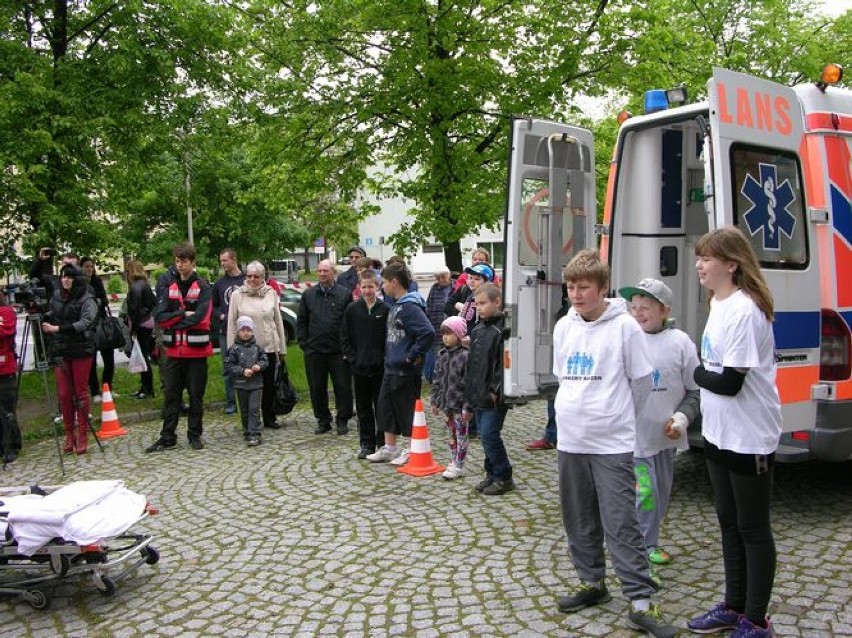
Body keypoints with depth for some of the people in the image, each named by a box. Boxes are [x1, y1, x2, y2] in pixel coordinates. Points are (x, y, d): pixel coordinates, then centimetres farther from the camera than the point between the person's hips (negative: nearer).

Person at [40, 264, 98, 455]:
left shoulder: (87, 300, -7)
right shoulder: (56, 296, 7)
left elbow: (84, 323, -20)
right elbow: (51, 316, 22)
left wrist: (57, 328, -26)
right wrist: (44, 319, 0)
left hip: (81, 351, -4)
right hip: (61, 351, 4)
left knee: (80, 392, 1)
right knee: (64, 394, 3)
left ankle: (82, 436, 9)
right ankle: (69, 435, 14)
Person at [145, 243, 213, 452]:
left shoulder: (203, 287, -3)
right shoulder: (168, 287, 7)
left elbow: (199, 317, -16)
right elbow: (159, 316, -5)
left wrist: (172, 322, -9)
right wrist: (184, 314, -14)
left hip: (197, 350, -3)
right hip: (174, 351, 3)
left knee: (196, 395, 7)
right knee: (171, 395, 7)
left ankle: (195, 435, 19)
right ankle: (167, 438, 14)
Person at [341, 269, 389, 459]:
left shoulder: (386, 310, -4)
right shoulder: (352, 309, 3)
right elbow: (345, 337, 6)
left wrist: (385, 358, -8)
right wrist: (352, 358, -1)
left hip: (380, 367, -2)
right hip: (359, 367, 2)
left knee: (382, 406, 5)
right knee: (363, 407, 10)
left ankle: (383, 443, 16)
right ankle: (367, 444, 19)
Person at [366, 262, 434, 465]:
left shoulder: (409, 307, -19)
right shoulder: (395, 306, 12)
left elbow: (428, 333, -30)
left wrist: (413, 356, -22)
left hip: (406, 372, -10)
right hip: (391, 368, 10)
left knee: (408, 411, 2)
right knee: (385, 408, 16)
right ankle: (390, 448, 28)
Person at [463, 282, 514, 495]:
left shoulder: (503, 329, -13)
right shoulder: (477, 330, 13)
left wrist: (496, 390, -22)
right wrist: (468, 400, 19)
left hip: (494, 398, -8)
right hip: (478, 396, 8)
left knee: (489, 435, -7)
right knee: (486, 436, 13)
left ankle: (504, 477, 7)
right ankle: (492, 474, 26)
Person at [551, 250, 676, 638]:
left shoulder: (625, 327, -10)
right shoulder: (564, 327, 6)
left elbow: (642, 382, -1)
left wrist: (616, 417, 9)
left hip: (612, 445, -5)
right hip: (570, 442, 6)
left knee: (622, 525, -2)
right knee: (579, 521, 16)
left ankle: (641, 603, 7)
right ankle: (592, 583, 32)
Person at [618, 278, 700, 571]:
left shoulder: (679, 342, -4)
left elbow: (694, 390, 3)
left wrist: (682, 417, -11)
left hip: (665, 435, 3)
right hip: (633, 434, -3)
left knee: (661, 495, 17)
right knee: (644, 493, -8)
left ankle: (649, 543, 35)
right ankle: (645, 550, 7)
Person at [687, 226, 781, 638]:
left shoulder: (745, 311, -22)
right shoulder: (718, 304, 7)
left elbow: (729, 382, -23)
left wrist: (698, 373, -6)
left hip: (749, 439, -9)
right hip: (719, 434, 9)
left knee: (752, 529, 4)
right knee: (729, 523, 18)